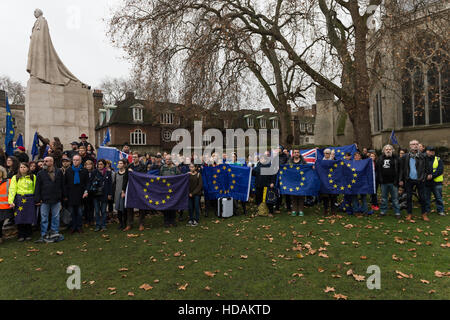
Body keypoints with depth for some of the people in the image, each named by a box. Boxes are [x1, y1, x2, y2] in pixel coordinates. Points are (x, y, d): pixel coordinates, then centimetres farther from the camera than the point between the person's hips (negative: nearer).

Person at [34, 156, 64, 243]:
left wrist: (63, 197, 6)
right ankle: (43, 235, 15)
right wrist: (37, 199, -5)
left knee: (56, 217, 8)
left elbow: (62, 185, 7)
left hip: (56, 200, 0)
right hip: (45, 200, 0)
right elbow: (37, 187, 1)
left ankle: (55, 233, 20)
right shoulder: (40, 173, 2)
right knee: (44, 219, 6)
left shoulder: (59, 172, 3)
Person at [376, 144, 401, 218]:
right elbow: (377, 170, 12)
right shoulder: (380, 159, 8)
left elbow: (399, 170, -3)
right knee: (384, 198, 12)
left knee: (395, 198, 4)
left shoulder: (396, 159, 0)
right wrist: (378, 179, 5)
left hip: (393, 182, -2)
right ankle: (383, 211, 22)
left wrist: (397, 180, -9)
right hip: (384, 182, 3)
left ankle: (397, 212, 13)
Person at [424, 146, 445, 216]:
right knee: (426, 198, 10)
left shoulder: (438, 160, 4)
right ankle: (427, 210, 21)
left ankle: (440, 210, 15)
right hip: (426, 182, 1)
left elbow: (440, 170, -7)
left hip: (436, 182, -1)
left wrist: (432, 176, -19)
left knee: (438, 197, 5)